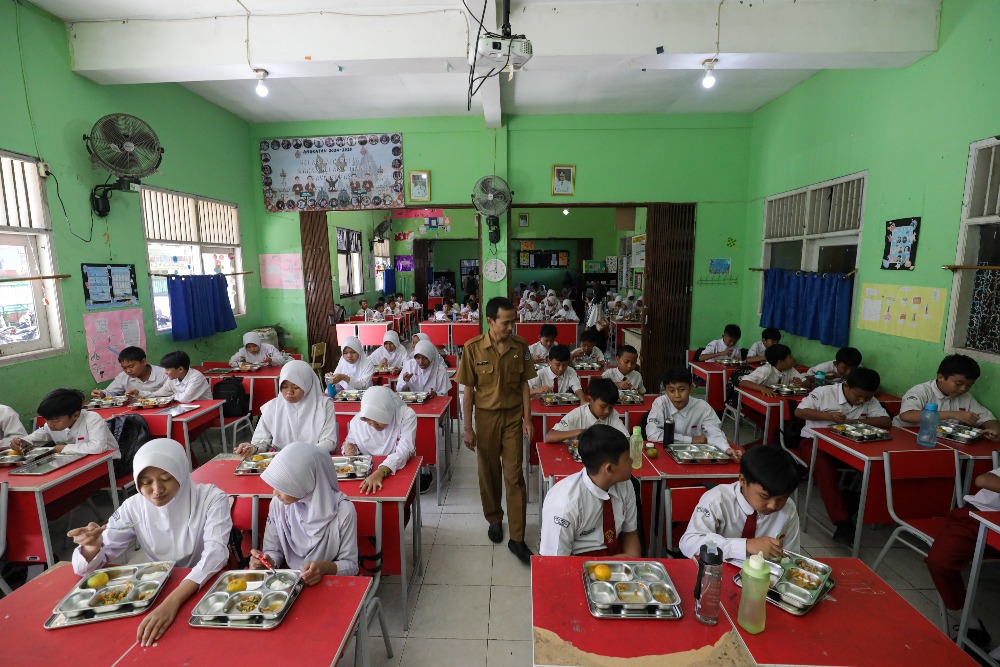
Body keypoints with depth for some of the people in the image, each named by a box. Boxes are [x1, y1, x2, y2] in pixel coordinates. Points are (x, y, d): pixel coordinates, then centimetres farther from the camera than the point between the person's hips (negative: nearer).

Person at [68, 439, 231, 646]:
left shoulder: (211, 498, -17)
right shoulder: (133, 507, -7)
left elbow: (215, 553, -27)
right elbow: (83, 567, -2)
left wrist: (173, 601, -40)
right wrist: (92, 547, -25)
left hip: (208, 587, -4)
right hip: (159, 590, 4)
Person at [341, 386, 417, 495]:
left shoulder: (407, 415, -17)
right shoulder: (357, 420, -7)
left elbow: (403, 451, -26)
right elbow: (351, 441, 13)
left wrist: (381, 472, -42)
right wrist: (349, 448, -12)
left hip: (399, 471, -3)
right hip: (366, 473, 4)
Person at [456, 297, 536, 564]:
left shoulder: (520, 346, -5)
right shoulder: (473, 348, -11)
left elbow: (524, 384, 3)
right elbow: (468, 390, -6)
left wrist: (527, 419, 0)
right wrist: (467, 427, -6)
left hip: (513, 417, 1)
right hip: (485, 417, -1)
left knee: (514, 476, 2)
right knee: (489, 473, 14)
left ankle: (517, 539, 12)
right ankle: (494, 519, 39)